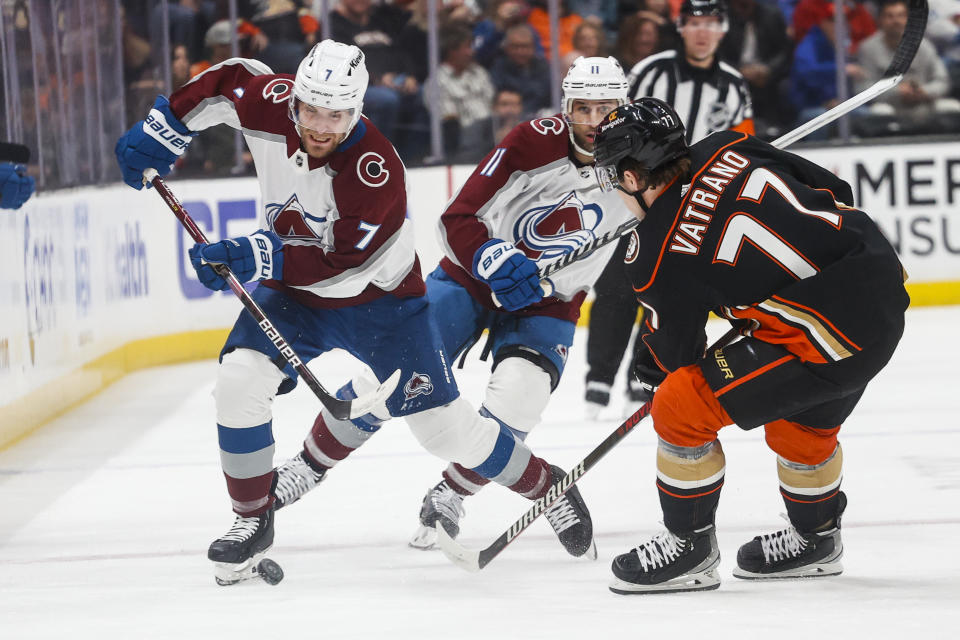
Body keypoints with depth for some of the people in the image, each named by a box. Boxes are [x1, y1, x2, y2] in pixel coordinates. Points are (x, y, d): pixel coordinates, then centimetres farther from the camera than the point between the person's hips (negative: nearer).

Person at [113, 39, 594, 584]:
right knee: (240, 377, -20)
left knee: (444, 424, -4)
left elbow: (342, 266, -33)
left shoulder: (377, 168, -33)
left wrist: (258, 258, -40)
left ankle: (548, 486, 21)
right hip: (295, 293, 4)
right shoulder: (272, 106, -20)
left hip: (380, 298, -4)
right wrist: (162, 130, -3)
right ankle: (254, 520, -2)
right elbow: (227, 80, 2)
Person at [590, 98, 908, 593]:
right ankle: (815, 538, 51)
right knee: (802, 421, 32)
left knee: (682, 408, -1)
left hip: (831, 333, -9)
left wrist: (656, 372, 28)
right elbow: (833, 190, 13)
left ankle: (689, 548, 12)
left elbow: (677, 356, 5)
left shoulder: (657, 258, -9)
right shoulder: (728, 150, 6)